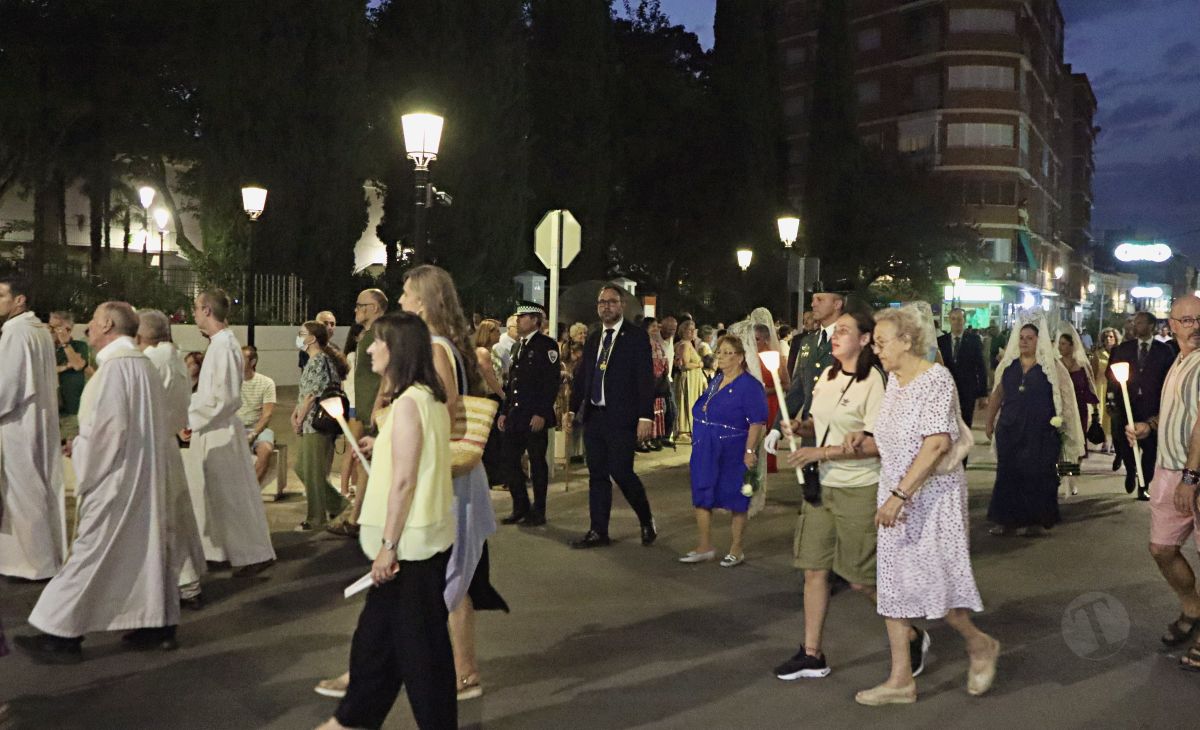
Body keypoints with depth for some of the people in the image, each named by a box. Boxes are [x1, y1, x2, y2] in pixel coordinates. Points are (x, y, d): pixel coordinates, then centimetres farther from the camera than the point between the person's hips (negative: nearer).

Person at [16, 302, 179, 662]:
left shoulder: (114, 366, -17)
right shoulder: (143, 363, 11)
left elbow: (106, 427, -21)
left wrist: (79, 449, -4)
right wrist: (84, 444, 15)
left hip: (116, 480, -9)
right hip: (144, 476, 9)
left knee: (91, 555, -1)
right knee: (148, 547, 12)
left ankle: (63, 635, 7)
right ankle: (161, 624, 18)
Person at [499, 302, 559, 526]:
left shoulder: (546, 345, -8)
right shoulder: (519, 346, 16)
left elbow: (552, 381, -15)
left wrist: (541, 414, -20)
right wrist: (504, 411, 13)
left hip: (535, 417, -8)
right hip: (515, 415, 8)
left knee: (537, 462, 1)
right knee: (510, 460, 7)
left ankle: (538, 512, 12)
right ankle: (520, 508, 19)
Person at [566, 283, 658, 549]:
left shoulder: (636, 337, -4)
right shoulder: (593, 340, 14)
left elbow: (645, 379, -9)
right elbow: (581, 377, 17)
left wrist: (645, 417, -15)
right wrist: (573, 409, 10)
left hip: (621, 418, -6)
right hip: (593, 416, 6)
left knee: (621, 472, -7)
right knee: (597, 475, 9)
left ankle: (647, 521, 16)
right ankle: (598, 532, 17)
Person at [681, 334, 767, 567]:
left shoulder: (749, 386, -13)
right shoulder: (715, 381, 10)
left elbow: (757, 422, -18)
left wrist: (750, 451, -23)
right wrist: (699, 443, 17)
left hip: (733, 453, -7)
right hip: (706, 452, 8)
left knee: (736, 501, 6)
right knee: (700, 498, 9)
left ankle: (736, 550, 20)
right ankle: (704, 547, 21)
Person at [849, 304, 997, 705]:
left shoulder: (936, 380, -14)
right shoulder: (894, 379, 10)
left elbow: (937, 444, -23)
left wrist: (899, 495, -27)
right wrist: (866, 442, 0)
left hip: (932, 496, -8)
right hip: (895, 497, 8)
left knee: (929, 580, -5)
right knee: (891, 582, 7)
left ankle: (979, 644, 25)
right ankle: (901, 680, 15)